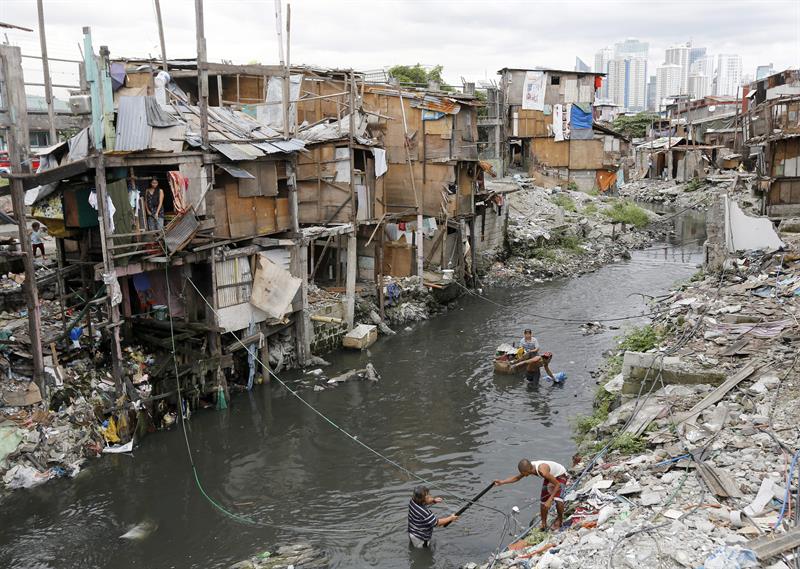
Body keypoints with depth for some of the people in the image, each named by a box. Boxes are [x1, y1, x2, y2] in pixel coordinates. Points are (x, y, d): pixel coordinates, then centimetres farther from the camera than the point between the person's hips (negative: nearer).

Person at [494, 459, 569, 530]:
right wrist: (502, 482, -16)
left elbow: (557, 484, -34)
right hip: (551, 475, 7)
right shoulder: (529, 467, -22)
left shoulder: (543, 471, -43)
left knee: (558, 499, -23)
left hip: (560, 475, -7)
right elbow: (517, 477, -5)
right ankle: (543, 524, 20)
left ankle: (560, 519, 6)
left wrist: (550, 500, -36)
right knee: (543, 500, 1)